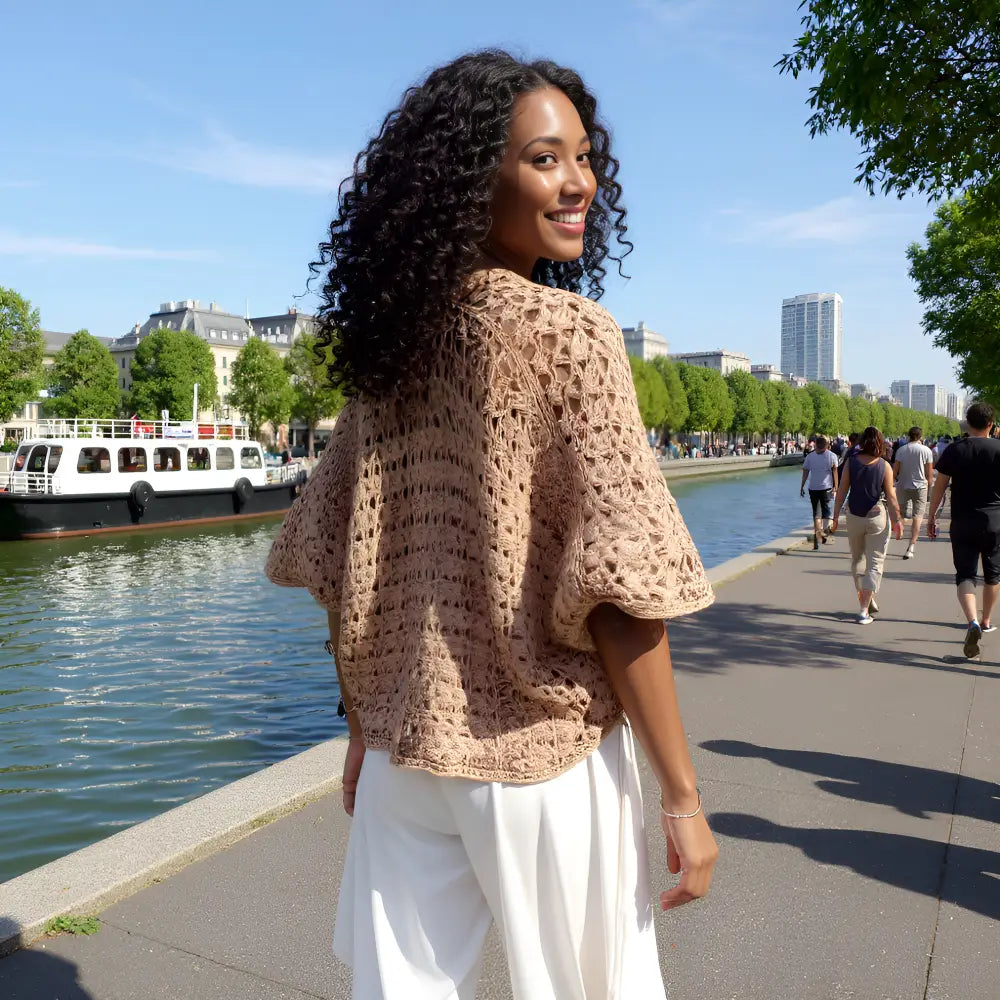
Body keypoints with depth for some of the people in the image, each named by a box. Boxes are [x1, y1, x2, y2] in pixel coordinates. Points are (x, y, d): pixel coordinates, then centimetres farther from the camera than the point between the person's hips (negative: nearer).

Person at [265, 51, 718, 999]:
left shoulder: (387, 340, 1)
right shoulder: (567, 331, -14)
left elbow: (340, 565, 4)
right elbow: (613, 585, -18)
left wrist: (365, 730, 15)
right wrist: (682, 795, -9)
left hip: (403, 754, 5)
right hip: (542, 754, -5)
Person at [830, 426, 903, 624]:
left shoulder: (851, 462, -3)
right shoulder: (884, 466, -8)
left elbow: (842, 491, -3)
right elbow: (891, 497, -7)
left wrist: (836, 516, 3)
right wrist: (897, 521, 2)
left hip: (854, 517, 2)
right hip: (877, 517, -2)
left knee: (857, 559, 21)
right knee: (875, 564, 3)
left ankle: (865, 599, 30)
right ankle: (864, 610, -4)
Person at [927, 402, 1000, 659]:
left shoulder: (954, 449, -2)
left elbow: (939, 485, -1)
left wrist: (931, 517, 8)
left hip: (962, 522, 0)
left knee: (965, 575, -1)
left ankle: (973, 622, -23)